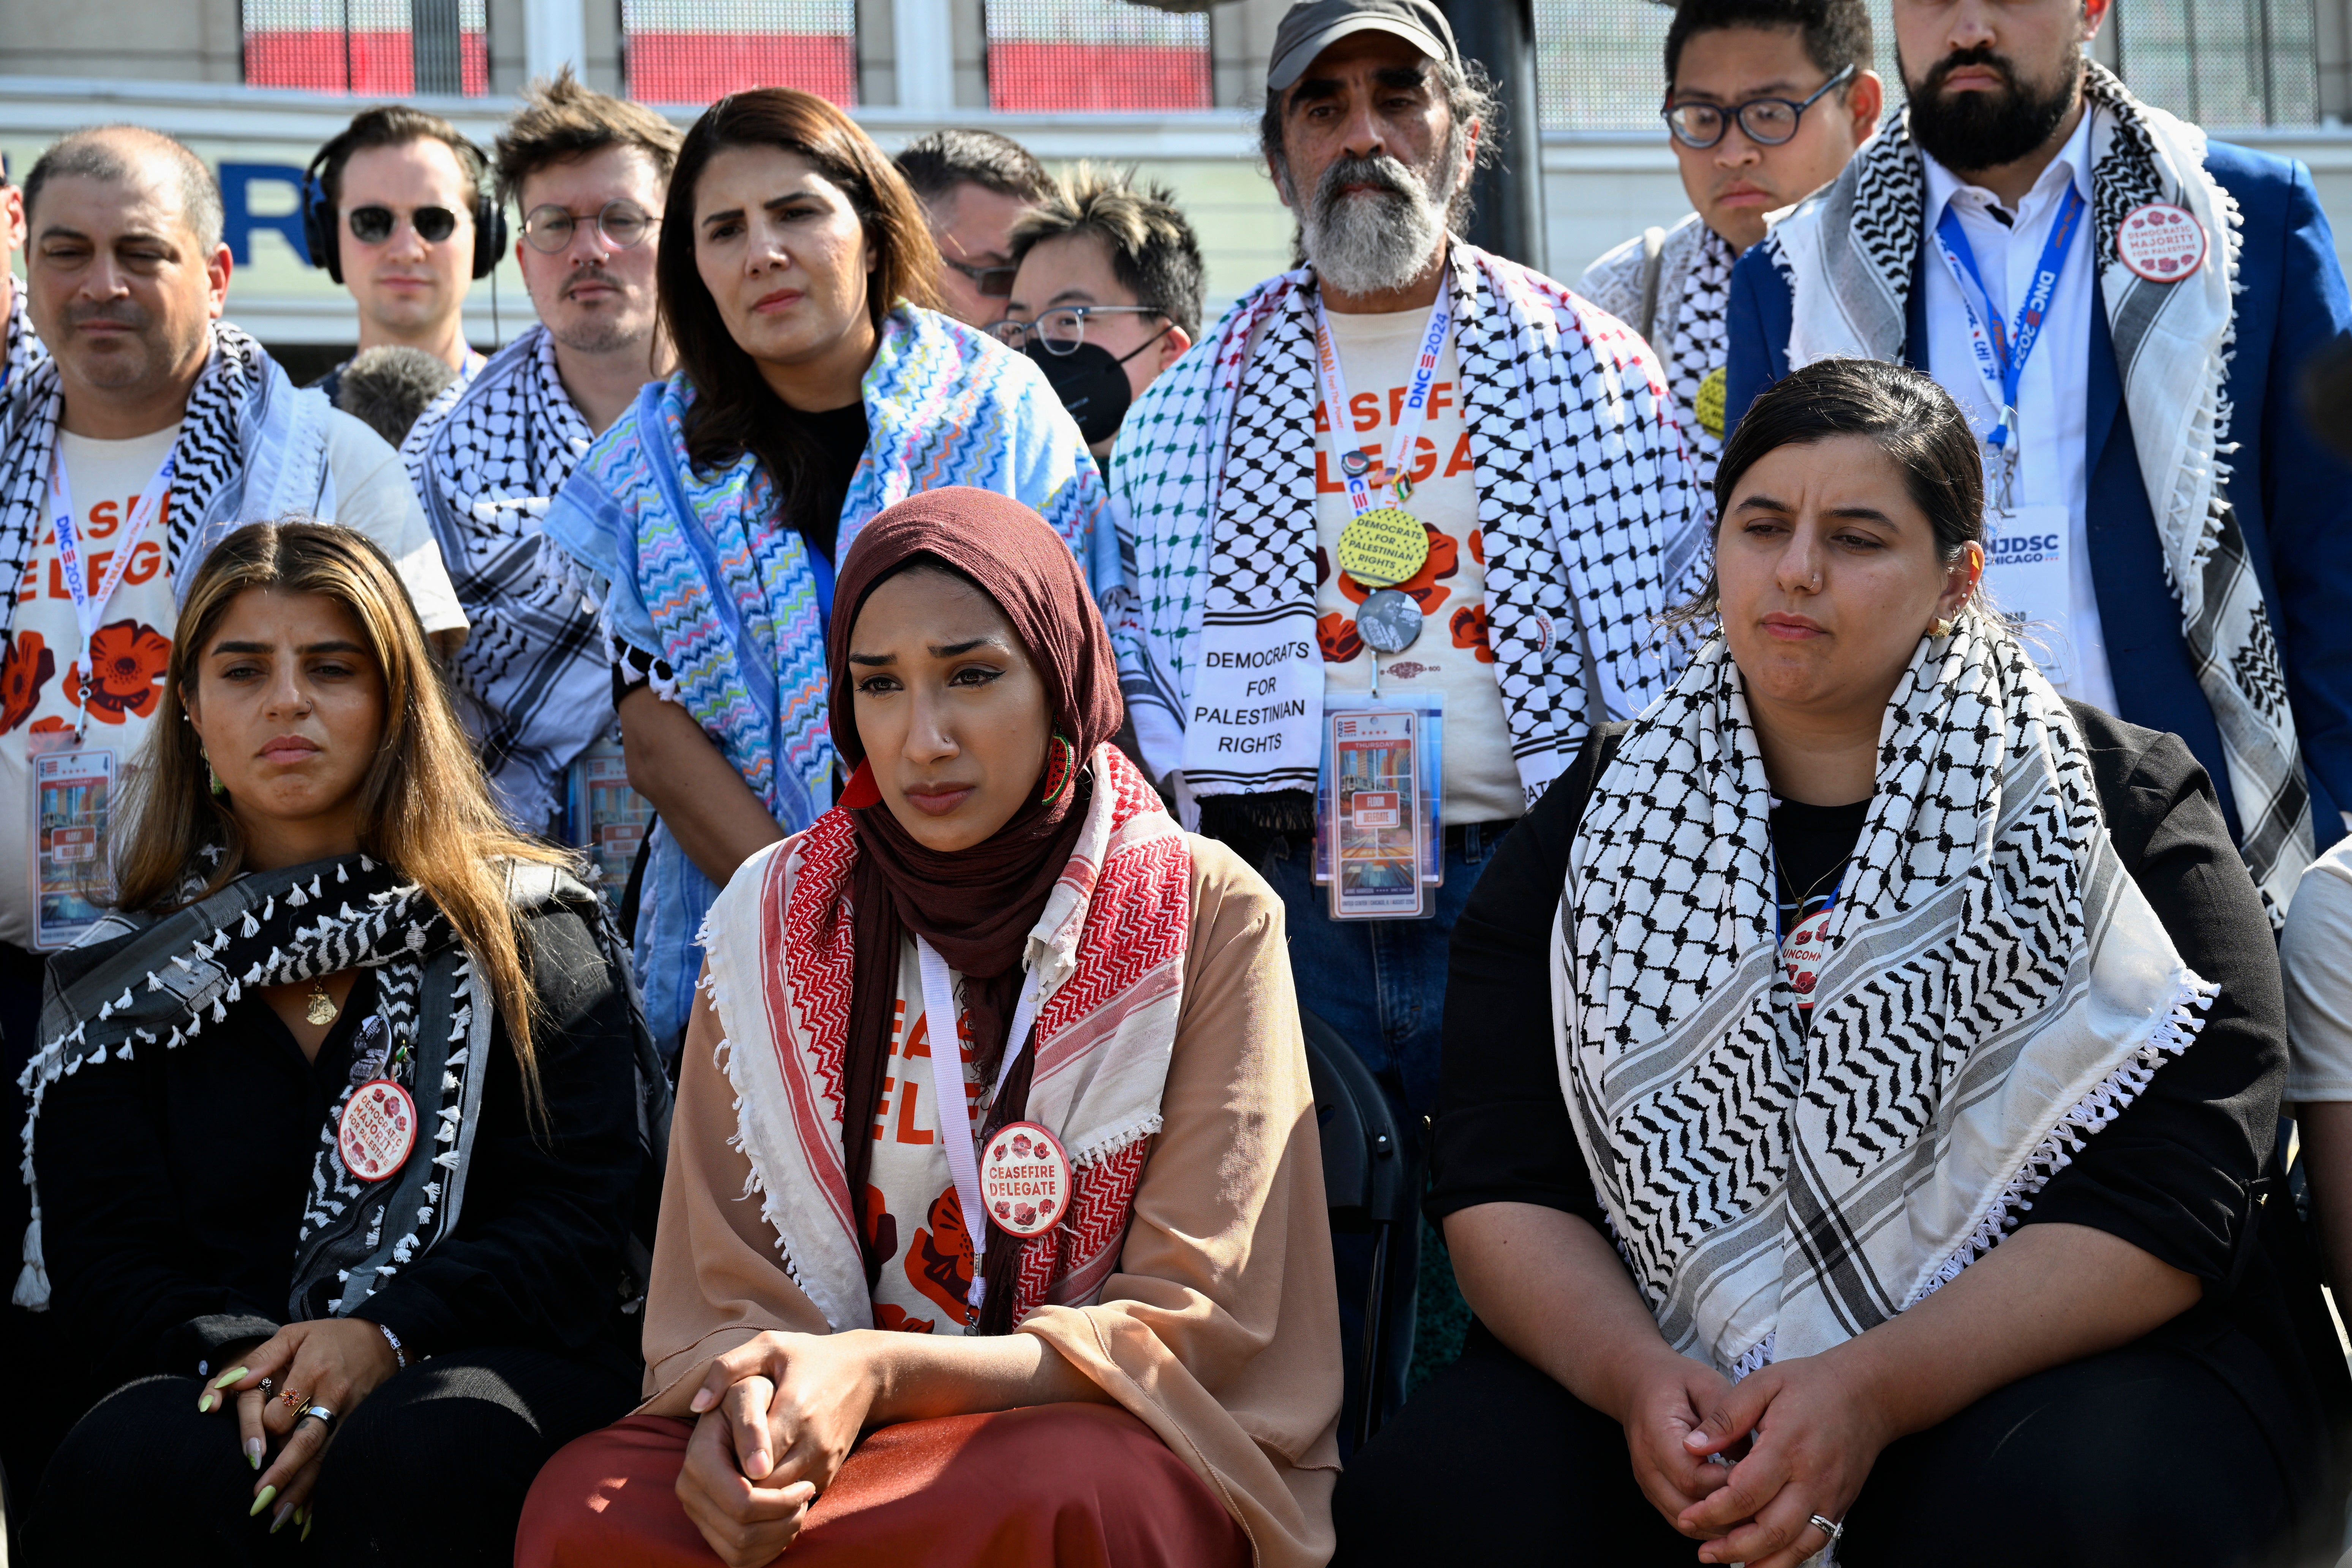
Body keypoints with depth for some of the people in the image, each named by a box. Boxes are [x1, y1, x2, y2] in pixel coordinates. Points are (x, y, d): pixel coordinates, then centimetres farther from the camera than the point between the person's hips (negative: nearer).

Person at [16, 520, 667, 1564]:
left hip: (486, 1351, -1)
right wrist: (238, 1359, -16)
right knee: (134, 1465, -33)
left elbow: (582, 1204, 0)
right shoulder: (124, 979, 15)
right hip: (223, 1368, 1)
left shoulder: (523, 928, 9)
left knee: (400, 1460, -36)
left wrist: (386, 1333, -17)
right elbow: (102, 1254, 7)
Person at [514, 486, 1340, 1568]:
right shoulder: (774, 921, 7)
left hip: (1128, 1447, -1)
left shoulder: (1209, 920, -3)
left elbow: (1194, 1327, -6)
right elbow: (724, 1288, 5)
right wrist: (741, 1407, -20)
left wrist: (882, 1374, -20)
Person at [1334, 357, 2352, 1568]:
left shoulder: (2125, 810, 0)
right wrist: (1635, 1377, -20)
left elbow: (2166, 1196, -11)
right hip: (1688, 1365, 2)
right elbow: (1502, 1183, 1)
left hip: (2065, 1352, -2)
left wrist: (1878, 1390, -24)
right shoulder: (1601, 825, 8)